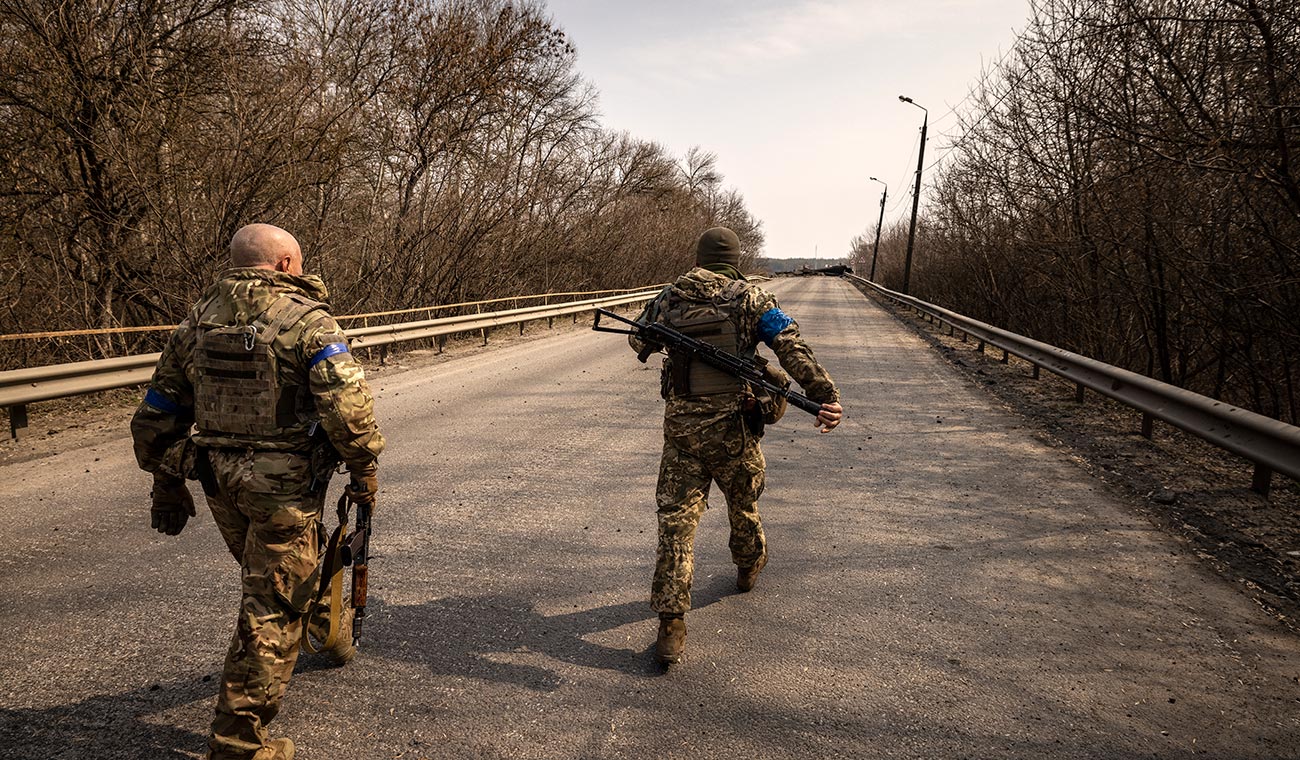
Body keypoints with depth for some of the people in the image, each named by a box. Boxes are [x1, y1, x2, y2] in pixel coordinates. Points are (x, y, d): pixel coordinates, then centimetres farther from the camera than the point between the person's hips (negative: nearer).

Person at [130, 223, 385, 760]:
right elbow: (347, 406, -21)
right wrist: (365, 469, -7)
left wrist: (167, 485, 21)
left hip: (219, 483, 7)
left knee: (267, 573, 28)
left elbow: (159, 412, 12)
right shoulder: (306, 319, -12)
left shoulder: (199, 319, 7)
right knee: (274, 606, 3)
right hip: (284, 488, -7)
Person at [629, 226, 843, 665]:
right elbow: (792, 349, -16)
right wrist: (825, 396, -23)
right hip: (731, 426, -1)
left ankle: (671, 624, -3)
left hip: (680, 427, 1)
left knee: (676, 519, 2)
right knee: (743, 502, 24)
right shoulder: (751, 298, -4)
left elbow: (638, 340, 21)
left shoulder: (670, 298, 4)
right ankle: (749, 567, 50)